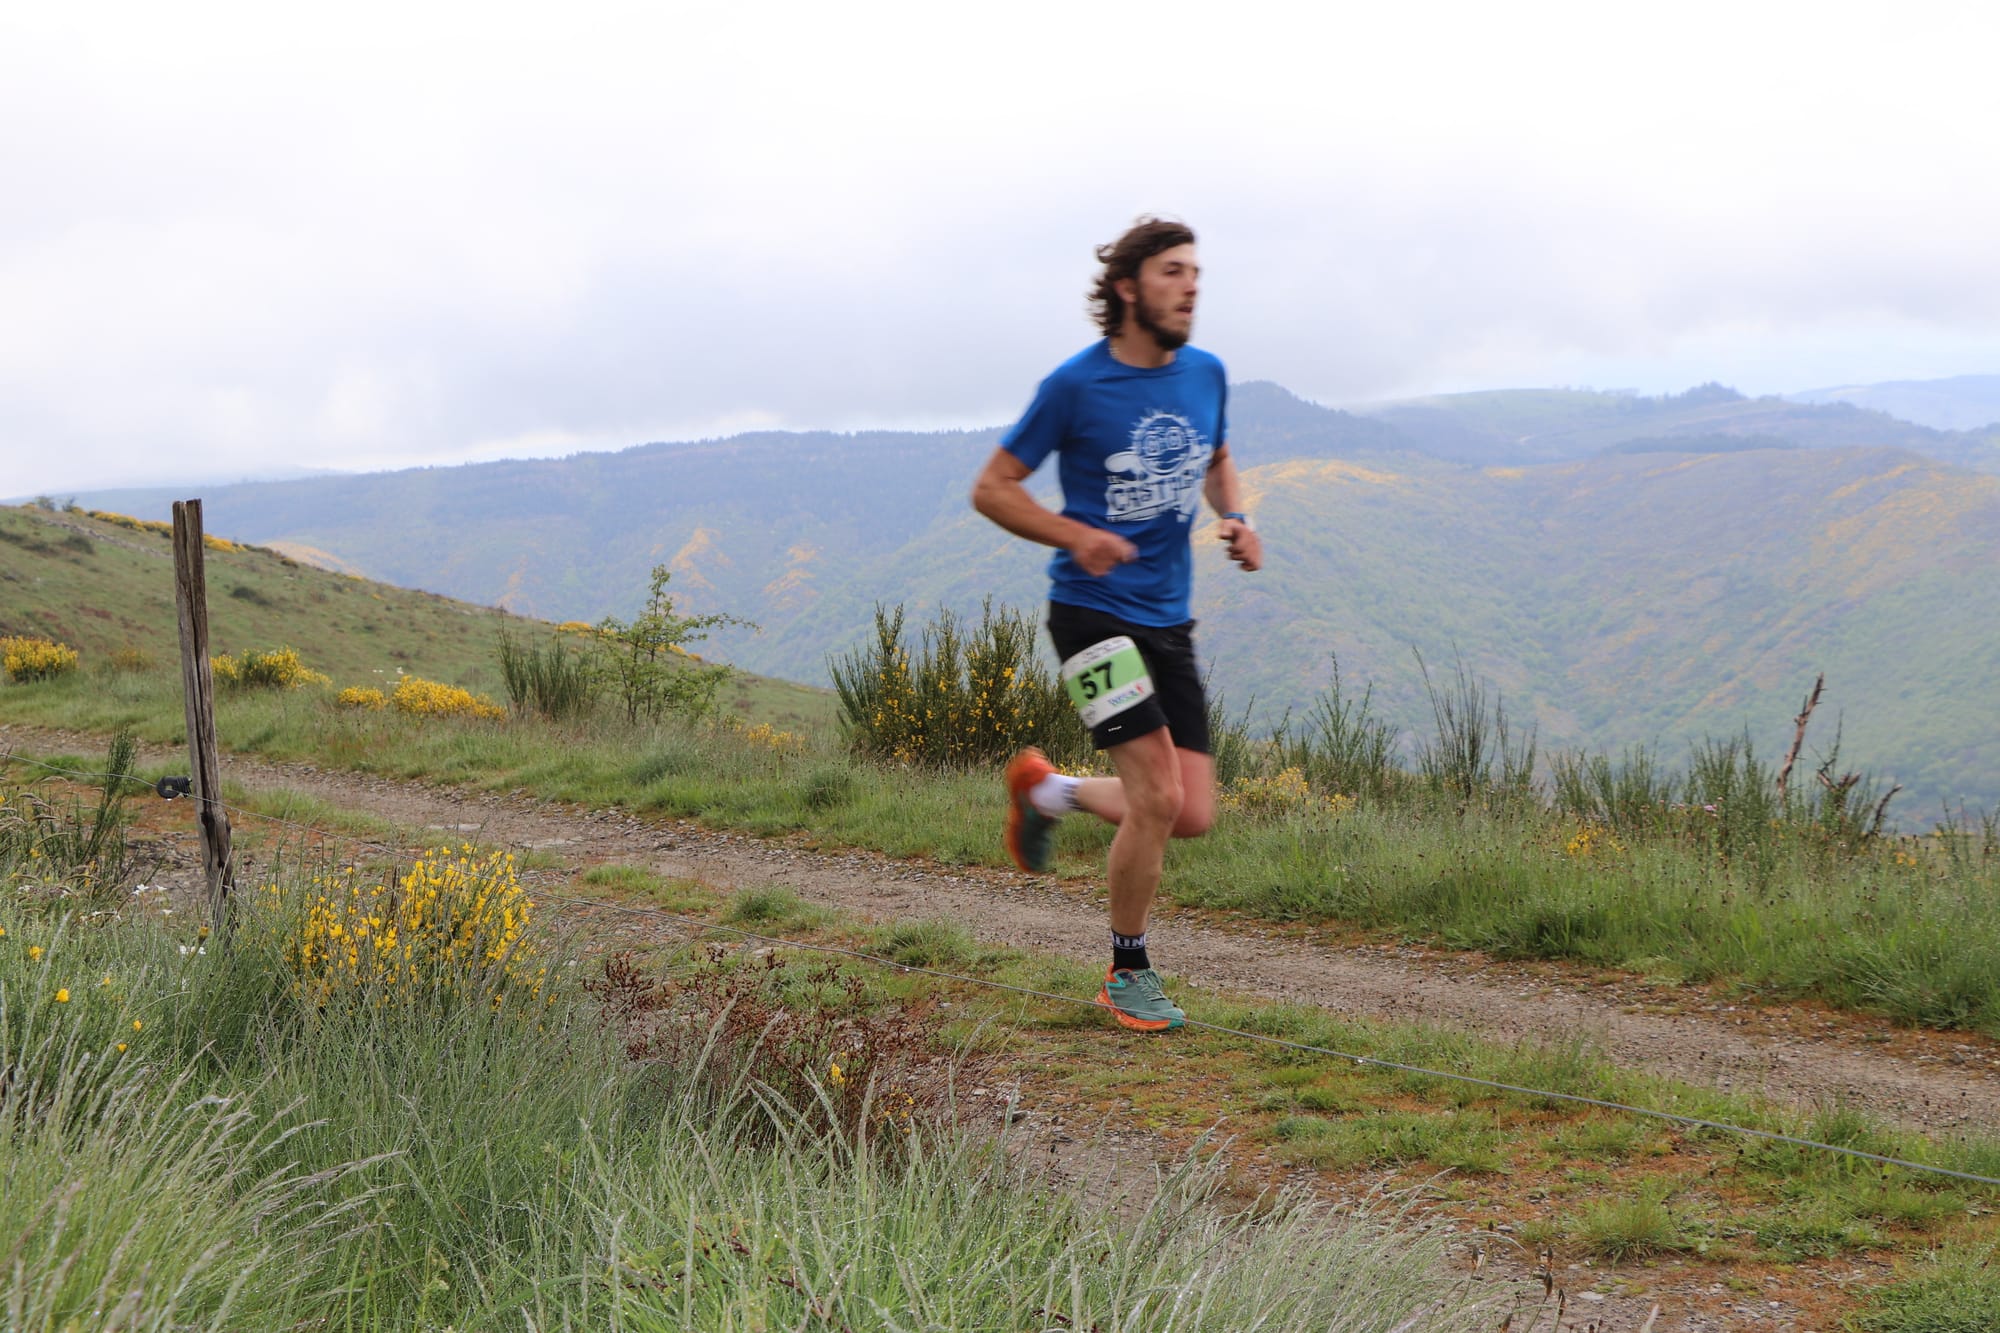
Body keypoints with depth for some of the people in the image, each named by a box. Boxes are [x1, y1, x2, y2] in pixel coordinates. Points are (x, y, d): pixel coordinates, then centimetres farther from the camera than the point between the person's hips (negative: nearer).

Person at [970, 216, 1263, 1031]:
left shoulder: (1206, 375, 6)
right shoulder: (1076, 385, -10)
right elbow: (991, 488, -4)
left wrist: (1237, 519, 4)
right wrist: (1077, 536, -20)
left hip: (1169, 619, 6)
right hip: (1094, 610, -6)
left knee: (1192, 817, 3)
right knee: (1156, 798, -14)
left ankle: (1048, 790, 30)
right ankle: (1128, 973, 7)